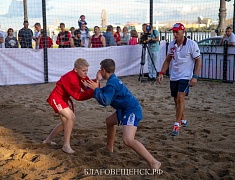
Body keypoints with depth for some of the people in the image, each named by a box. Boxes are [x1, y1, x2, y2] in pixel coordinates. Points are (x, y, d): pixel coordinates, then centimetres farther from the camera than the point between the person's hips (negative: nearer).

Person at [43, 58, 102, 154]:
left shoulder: (82, 76, -2)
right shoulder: (71, 78, -29)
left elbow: (88, 88, -10)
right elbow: (78, 96, -33)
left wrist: (97, 81, -26)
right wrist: (93, 90, -39)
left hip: (63, 99, 10)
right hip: (56, 98, -10)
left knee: (66, 122, 18)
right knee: (71, 118, -22)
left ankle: (48, 140, 34)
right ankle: (66, 146, -13)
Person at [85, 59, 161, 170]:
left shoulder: (112, 83, -16)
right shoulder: (113, 80, 16)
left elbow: (105, 101, -20)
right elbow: (106, 92, 31)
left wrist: (96, 89, -10)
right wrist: (94, 87, 29)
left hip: (131, 110, -11)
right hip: (126, 109, 11)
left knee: (128, 140, -27)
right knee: (109, 121, 32)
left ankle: (154, 163, -29)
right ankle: (109, 147, 48)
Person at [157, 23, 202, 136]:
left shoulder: (192, 44, -10)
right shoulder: (171, 45, 5)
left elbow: (198, 61, -7)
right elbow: (168, 60, 14)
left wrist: (195, 77, -16)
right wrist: (162, 73, 3)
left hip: (185, 76, -6)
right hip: (173, 77, 6)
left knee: (180, 98, -19)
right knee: (176, 100, 12)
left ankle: (177, 125, -15)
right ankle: (183, 121, 33)